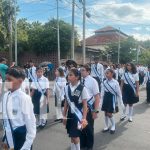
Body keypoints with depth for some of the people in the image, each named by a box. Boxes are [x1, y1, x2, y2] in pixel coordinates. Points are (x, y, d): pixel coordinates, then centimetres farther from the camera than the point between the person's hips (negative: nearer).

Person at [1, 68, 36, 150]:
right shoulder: (6, 96, -3)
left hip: (21, 136, -6)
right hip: (9, 136, 6)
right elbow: (5, 118, 7)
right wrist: (5, 138, 13)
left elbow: (30, 122, -18)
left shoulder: (24, 98, -21)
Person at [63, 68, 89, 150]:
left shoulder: (82, 88, -14)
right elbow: (66, 103, 8)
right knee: (72, 136, 14)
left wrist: (84, 118, -12)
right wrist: (64, 116, 11)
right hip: (70, 114, 5)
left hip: (78, 115, -5)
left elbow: (85, 104, -11)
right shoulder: (67, 88, 1)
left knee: (75, 136, -1)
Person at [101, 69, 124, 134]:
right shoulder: (104, 82, 1)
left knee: (109, 114, -4)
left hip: (112, 98, -4)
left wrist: (121, 102, -3)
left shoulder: (115, 82, -12)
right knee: (105, 113, 10)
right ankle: (107, 127, 28)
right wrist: (101, 101, 8)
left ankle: (113, 126, 21)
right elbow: (102, 92, 7)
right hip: (106, 98, 5)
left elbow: (119, 93, -6)